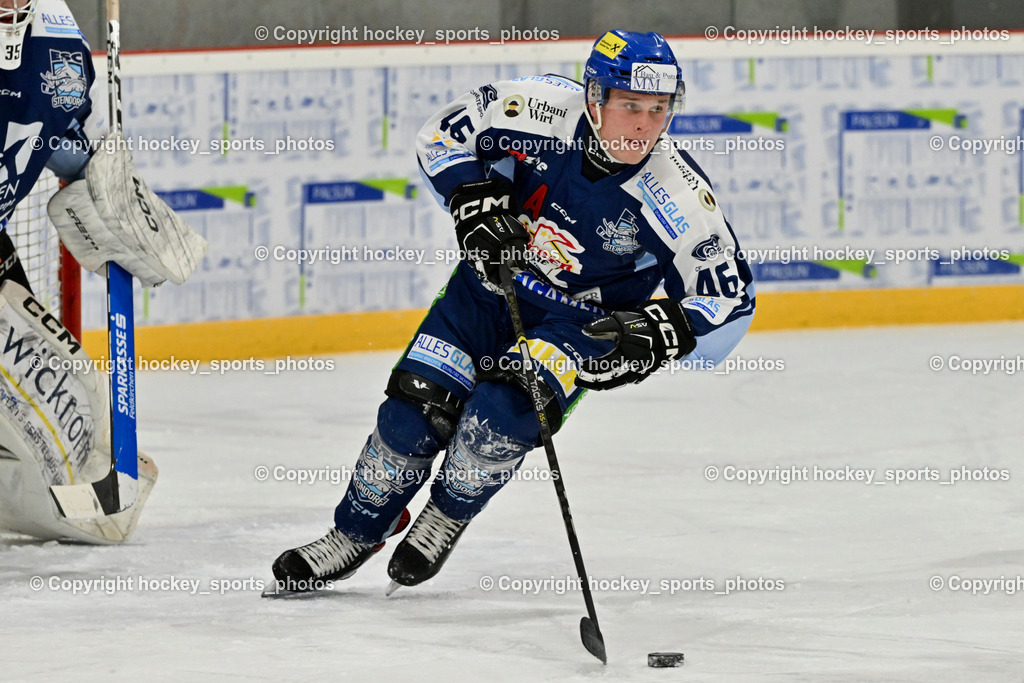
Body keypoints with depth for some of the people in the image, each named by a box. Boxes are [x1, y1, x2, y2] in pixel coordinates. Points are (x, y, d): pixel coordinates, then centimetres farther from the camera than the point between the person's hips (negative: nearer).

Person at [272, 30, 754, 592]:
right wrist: (474, 201, -19)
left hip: (585, 319, -2)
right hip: (491, 282, 2)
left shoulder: (680, 197, -24)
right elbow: (443, 134, -4)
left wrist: (662, 332, -31)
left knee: (502, 413, -25)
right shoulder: (543, 109, -21)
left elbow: (731, 303, -15)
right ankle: (356, 534, 17)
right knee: (413, 411, -7)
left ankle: (448, 516, 5)